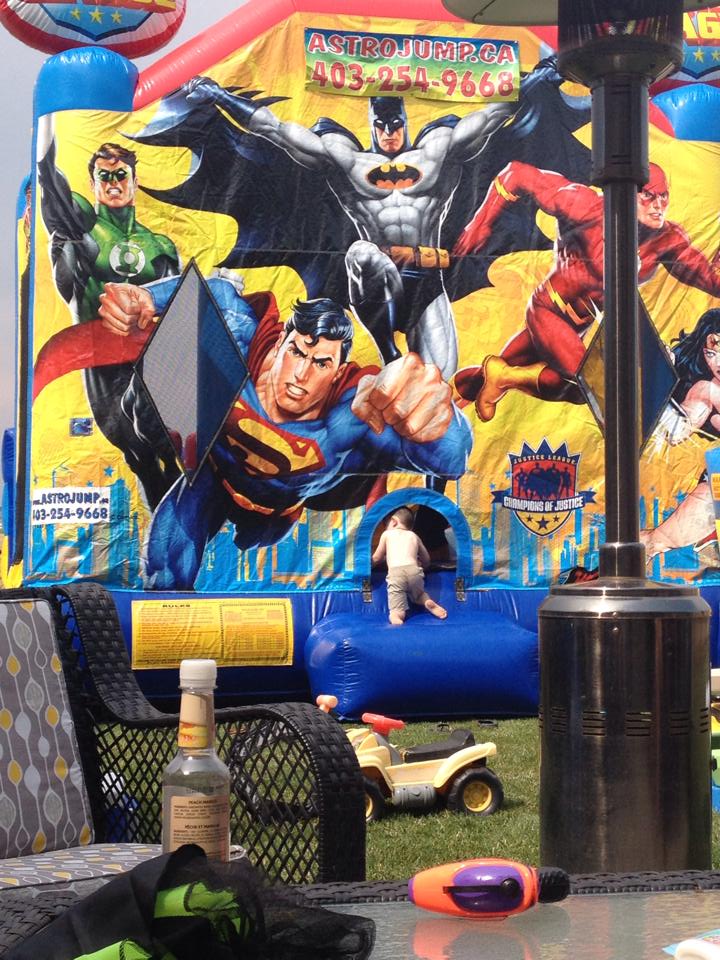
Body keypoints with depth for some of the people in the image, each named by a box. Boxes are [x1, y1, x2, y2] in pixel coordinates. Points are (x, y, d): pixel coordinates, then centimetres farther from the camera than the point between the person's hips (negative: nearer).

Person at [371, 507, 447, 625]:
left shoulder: (387, 534, 22)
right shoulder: (414, 536, 28)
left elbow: (376, 559, 28)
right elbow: (426, 560, 35)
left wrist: (370, 563, 50)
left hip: (395, 572, -3)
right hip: (414, 570, 3)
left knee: (397, 612, -7)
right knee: (418, 595, 33)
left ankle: (395, 617, -42)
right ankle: (428, 602, 1)